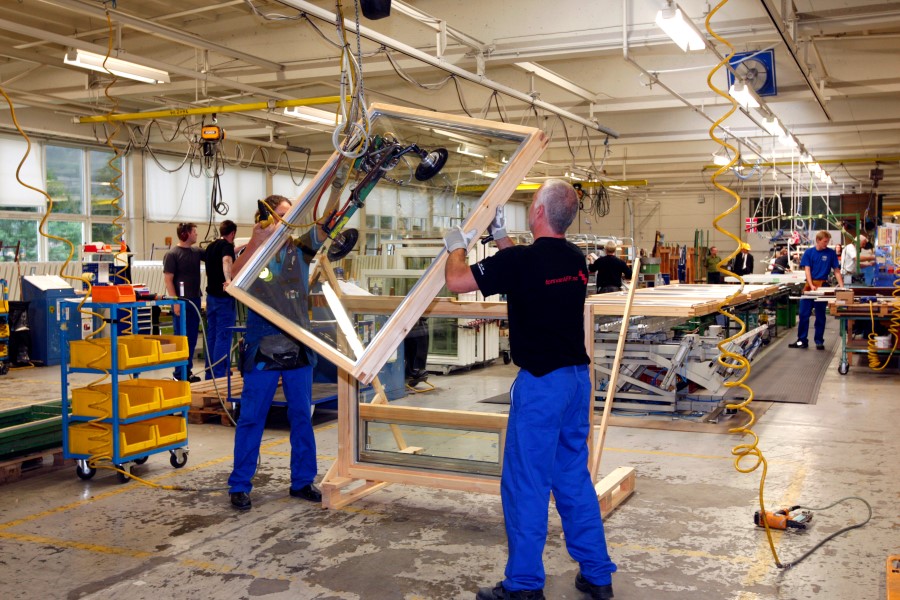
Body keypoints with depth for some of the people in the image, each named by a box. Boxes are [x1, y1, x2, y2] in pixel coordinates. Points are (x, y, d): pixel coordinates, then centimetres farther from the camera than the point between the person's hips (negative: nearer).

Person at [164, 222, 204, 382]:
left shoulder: (196, 252, 11)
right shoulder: (172, 255, -8)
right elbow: (168, 280, -10)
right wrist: (175, 302, -18)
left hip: (195, 300, 7)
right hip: (182, 301, -7)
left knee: (192, 338, 11)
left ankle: (188, 371, 19)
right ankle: (179, 374, 4)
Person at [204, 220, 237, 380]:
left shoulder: (211, 247, 15)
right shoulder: (227, 245, -10)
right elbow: (226, 260, -34)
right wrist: (228, 279, -51)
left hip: (211, 295, 8)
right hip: (224, 296, -8)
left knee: (211, 335, 12)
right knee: (223, 336, -5)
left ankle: (209, 373, 17)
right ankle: (219, 374, -6)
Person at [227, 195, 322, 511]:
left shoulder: (300, 248, 7)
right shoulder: (254, 251, -2)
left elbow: (320, 233, -9)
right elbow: (235, 277, -21)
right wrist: (257, 241, -33)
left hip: (299, 348, 4)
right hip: (262, 347, -3)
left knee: (302, 417, 10)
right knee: (251, 418, 2)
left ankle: (302, 481, 21)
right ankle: (239, 485, 11)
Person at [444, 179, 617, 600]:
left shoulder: (519, 260, -16)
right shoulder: (576, 260, 7)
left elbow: (456, 281, -9)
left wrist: (457, 247, 10)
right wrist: (499, 236, 31)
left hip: (541, 381, -8)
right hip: (577, 377, 8)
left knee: (525, 483, 3)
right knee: (574, 478, 17)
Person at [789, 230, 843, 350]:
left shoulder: (831, 253, 1)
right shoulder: (809, 252, 1)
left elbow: (837, 271, 2)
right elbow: (807, 270, -3)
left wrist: (841, 286, -10)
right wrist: (812, 285, -16)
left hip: (823, 286, 0)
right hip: (809, 286, 1)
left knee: (820, 316, 6)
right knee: (804, 314, 2)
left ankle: (819, 341, 13)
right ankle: (802, 340, 10)